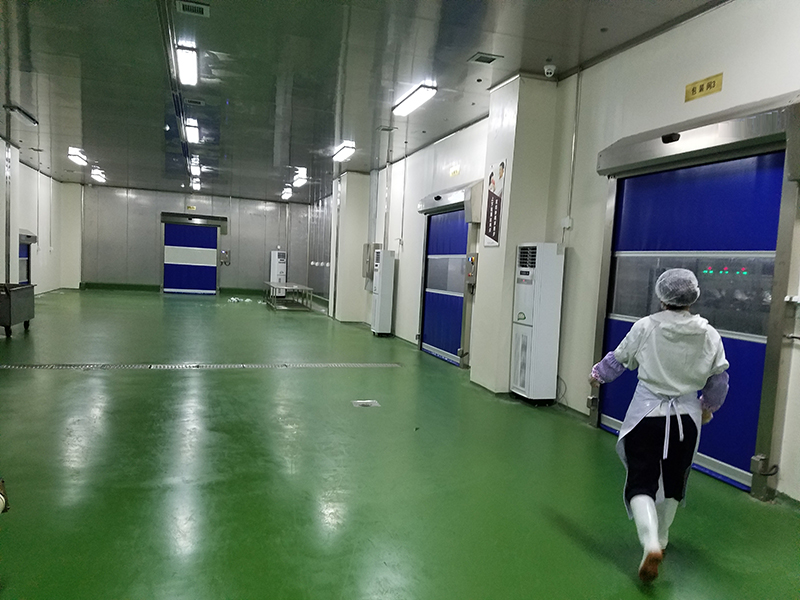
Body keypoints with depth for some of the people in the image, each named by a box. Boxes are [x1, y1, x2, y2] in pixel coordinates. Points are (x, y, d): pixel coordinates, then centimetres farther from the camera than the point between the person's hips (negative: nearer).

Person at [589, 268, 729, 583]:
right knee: (673, 483, 22)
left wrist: (598, 374, 23)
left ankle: (650, 544, -17)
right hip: (686, 418, 3)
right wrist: (708, 407, 24)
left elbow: (618, 360, 2)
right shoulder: (709, 334, -4)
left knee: (641, 483, 3)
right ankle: (660, 540, 37)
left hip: (646, 415, -3)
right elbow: (719, 380, 5)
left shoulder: (646, 327, -11)